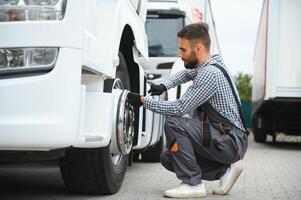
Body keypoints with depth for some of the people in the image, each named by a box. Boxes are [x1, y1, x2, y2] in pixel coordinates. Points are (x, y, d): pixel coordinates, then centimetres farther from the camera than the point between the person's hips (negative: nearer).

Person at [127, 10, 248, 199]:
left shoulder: (210, 73, -21)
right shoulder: (212, 63, 9)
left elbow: (179, 108, -23)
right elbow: (186, 73, 28)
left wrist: (143, 100, -14)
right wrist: (164, 86, 9)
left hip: (231, 142, -9)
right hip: (227, 139, 9)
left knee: (173, 123, -22)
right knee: (168, 158, 7)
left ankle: (193, 184, -16)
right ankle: (225, 169, 7)